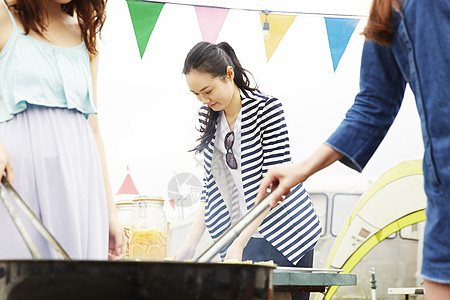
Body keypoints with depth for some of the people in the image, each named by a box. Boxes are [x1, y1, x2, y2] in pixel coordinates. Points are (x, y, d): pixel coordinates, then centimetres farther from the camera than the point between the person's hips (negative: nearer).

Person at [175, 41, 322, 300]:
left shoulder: (267, 108, -12)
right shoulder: (208, 116, 6)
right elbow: (211, 186, 9)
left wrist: (240, 242, -23)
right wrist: (191, 243, -1)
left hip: (284, 232, -5)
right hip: (239, 234, 5)